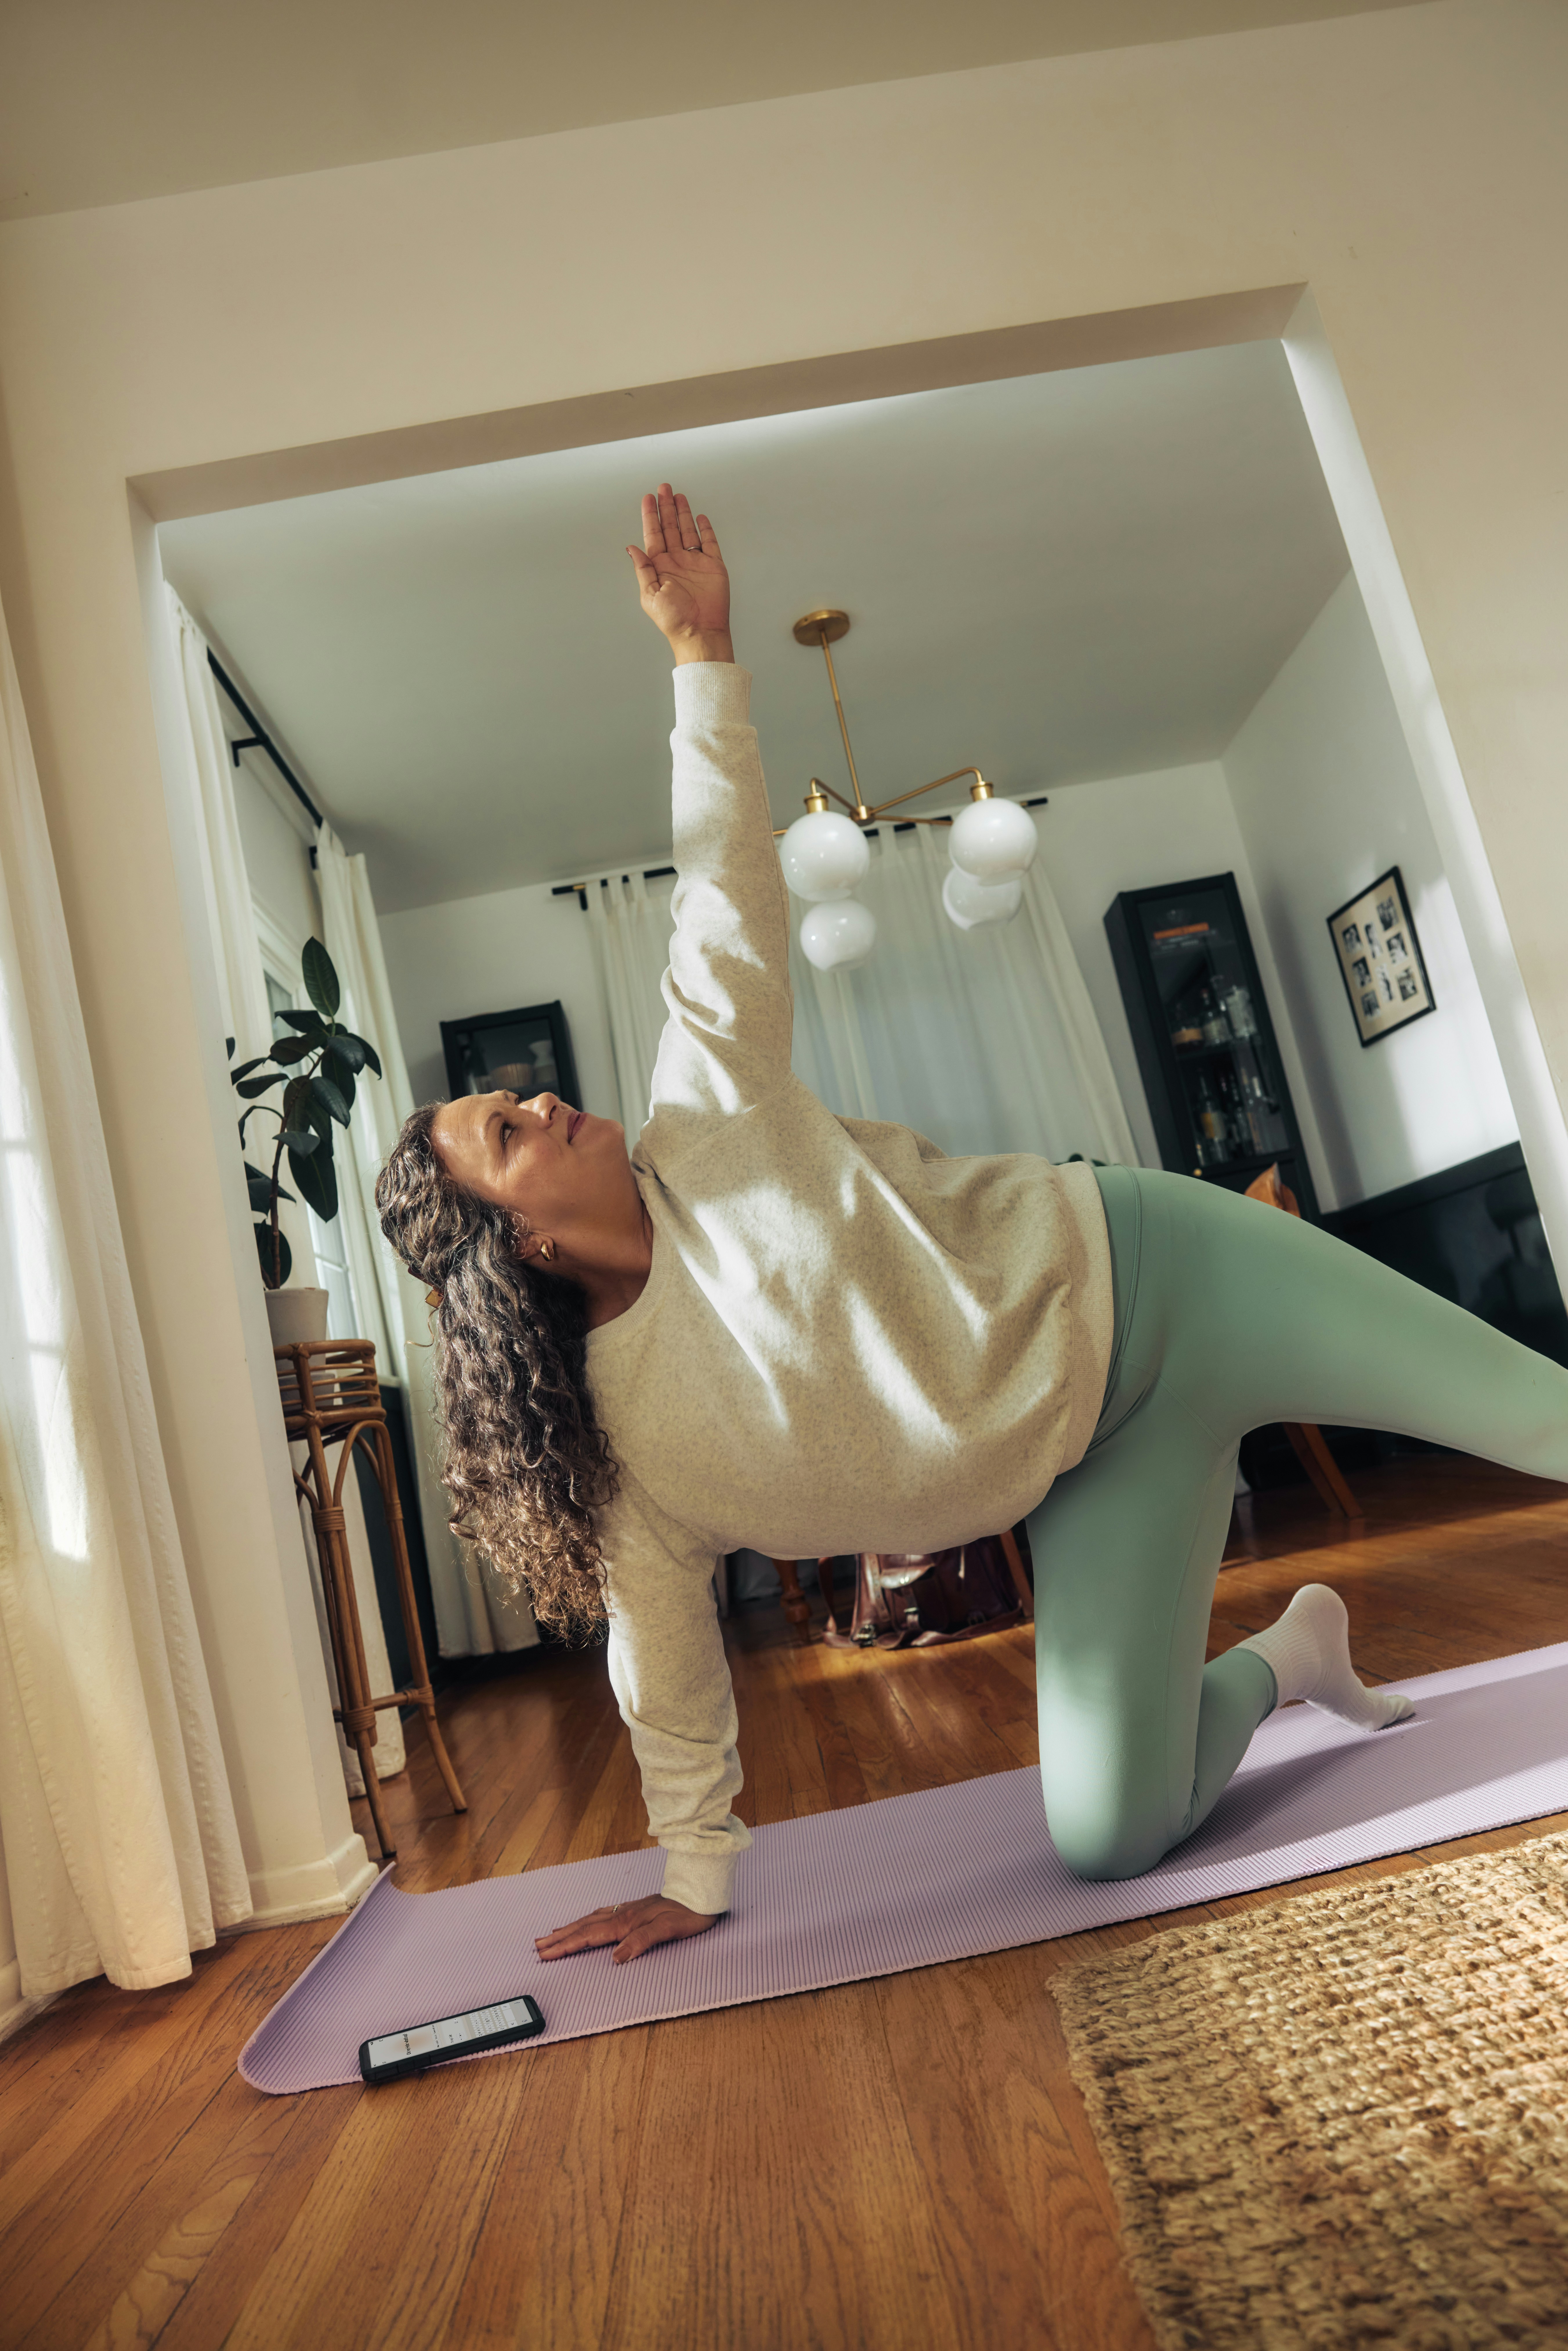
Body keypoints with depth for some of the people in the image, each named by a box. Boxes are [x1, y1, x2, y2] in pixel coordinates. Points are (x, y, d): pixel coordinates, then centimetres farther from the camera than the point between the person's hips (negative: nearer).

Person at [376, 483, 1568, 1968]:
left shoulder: (702, 1127, -10)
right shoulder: (619, 1451, -10)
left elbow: (726, 889, -9)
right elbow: (671, 1686, 0)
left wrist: (701, 652, -14)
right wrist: (692, 1884, 6)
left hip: (1134, 1272, 0)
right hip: (1096, 1472, 1)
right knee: (1111, 1841, -7)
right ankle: (1288, 1662, 19)